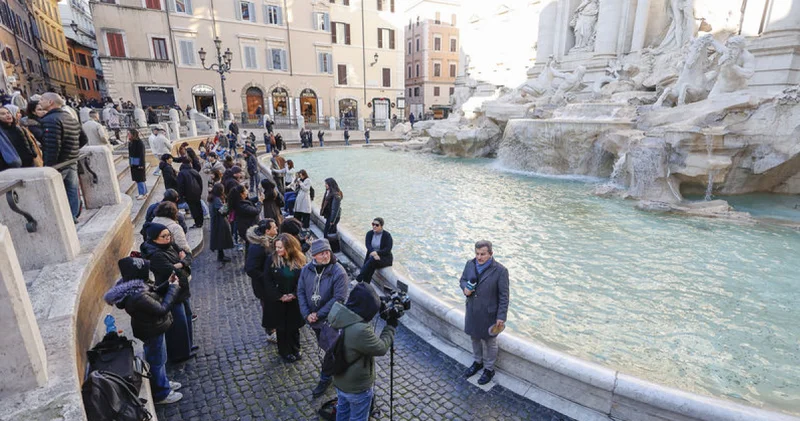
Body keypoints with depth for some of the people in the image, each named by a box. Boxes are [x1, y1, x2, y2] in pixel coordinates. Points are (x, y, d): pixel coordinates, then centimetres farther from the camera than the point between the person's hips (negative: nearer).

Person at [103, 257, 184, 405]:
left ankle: (163, 383, 47)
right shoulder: (137, 296, -37)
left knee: (159, 358, 26)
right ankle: (161, 394, 32)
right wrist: (173, 287, -25)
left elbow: (154, 296, 8)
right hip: (151, 331, -9)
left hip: (152, 327, 9)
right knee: (157, 361, 12)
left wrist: (167, 283, -3)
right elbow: (161, 309, -31)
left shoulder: (134, 286, -7)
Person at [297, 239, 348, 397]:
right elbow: (301, 292, -1)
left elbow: (339, 298, -23)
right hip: (313, 319, 6)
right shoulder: (306, 270, -7)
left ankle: (325, 379, 30)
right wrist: (307, 314, -11)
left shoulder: (338, 272, -23)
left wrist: (319, 314, -20)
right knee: (323, 346, 24)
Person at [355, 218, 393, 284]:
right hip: (371, 256, 3)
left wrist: (377, 253, -32)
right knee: (371, 266, -31)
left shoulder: (387, 235, -7)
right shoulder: (369, 234, 4)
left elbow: (388, 249, -16)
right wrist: (373, 253, -31)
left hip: (385, 258, -3)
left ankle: (358, 280, -34)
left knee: (372, 260, -33)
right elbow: (368, 245, -10)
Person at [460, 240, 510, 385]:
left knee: (490, 342, 16)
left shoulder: (500, 271, -21)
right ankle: (478, 362, 49)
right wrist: (465, 287, -14)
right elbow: (463, 279, 9)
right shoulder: (470, 264, -7)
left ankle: (489, 369, 39)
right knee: (475, 338, 24)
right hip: (472, 311, 5)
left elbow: (503, 296, -15)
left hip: (489, 314, -5)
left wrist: (501, 317, -14)